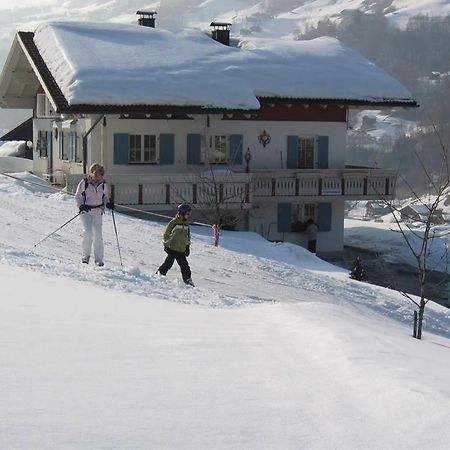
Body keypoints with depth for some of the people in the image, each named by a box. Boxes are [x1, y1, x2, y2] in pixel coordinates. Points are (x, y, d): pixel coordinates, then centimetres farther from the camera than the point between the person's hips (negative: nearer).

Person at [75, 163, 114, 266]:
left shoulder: (104, 185, 4)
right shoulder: (84, 183, -5)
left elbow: (106, 197, 18)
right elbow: (77, 197, 2)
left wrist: (108, 203, -3)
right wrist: (81, 205, -16)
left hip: (98, 212, 2)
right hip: (86, 211, -2)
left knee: (98, 235, -4)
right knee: (88, 232, -17)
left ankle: (99, 259, 5)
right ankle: (86, 255, 1)